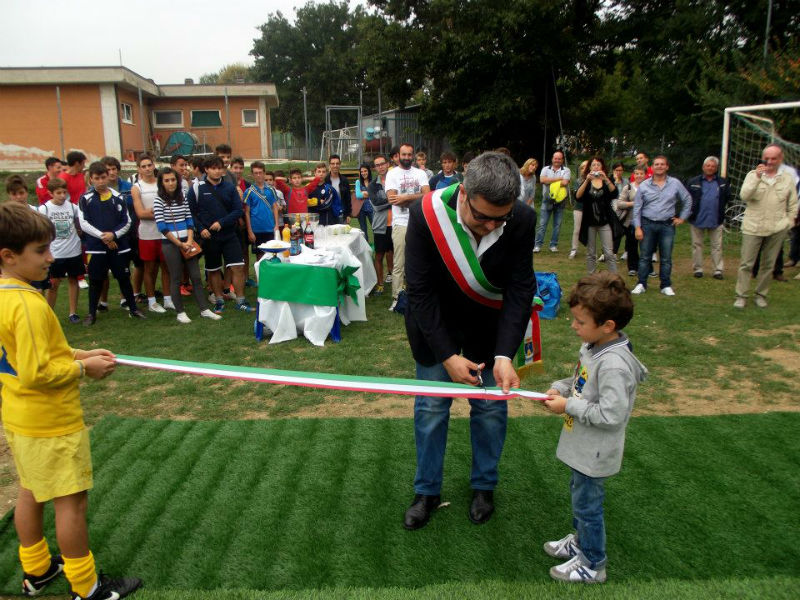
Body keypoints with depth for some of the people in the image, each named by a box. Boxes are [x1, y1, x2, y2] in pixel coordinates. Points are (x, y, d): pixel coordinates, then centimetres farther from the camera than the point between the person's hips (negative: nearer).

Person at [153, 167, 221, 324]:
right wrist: (179, 243, -12)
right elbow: (161, 226, -11)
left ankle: (204, 309, 11)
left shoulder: (183, 198, 8)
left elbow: (189, 220, 7)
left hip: (187, 242, 4)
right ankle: (180, 312, 13)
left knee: (196, 276, 5)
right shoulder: (158, 200, -5)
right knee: (176, 279, 3)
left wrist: (189, 240, -7)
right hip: (170, 243, -4)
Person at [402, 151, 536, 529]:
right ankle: (426, 491, 29)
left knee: (491, 408, 10)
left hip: (490, 325, 1)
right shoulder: (427, 214, -28)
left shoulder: (522, 221, -24)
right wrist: (447, 356, -26)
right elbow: (421, 291, -23)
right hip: (435, 324, -1)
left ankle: (484, 485, 35)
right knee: (431, 408, 8)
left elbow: (520, 289, -18)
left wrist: (504, 355, -28)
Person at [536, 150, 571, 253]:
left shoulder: (566, 170, 4)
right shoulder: (546, 169, 7)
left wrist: (550, 181, -17)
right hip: (547, 200, 0)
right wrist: (559, 179, -12)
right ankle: (537, 245, 0)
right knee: (542, 224, -2)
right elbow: (542, 180, -13)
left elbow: (565, 183, -13)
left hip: (560, 201, 0)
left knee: (557, 224, 5)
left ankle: (553, 245, 14)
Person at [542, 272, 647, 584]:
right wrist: (559, 388, -3)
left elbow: (611, 414, -31)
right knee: (579, 495, 27)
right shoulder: (593, 347, -3)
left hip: (595, 454, -9)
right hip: (584, 448, 9)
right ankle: (580, 541, 49)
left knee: (587, 505, 9)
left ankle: (592, 565, 30)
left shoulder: (614, 364, -32)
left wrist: (569, 406, -24)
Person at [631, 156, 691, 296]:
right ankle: (641, 284, 9)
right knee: (644, 257, 2)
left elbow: (687, 200, 16)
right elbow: (637, 208, 2)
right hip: (648, 224, 0)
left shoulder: (675, 184, 4)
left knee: (666, 258, 4)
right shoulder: (644, 185, 2)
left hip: (667, 225, 0)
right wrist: (638, 227, -4)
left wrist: (682, 217, 9)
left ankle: (666, 286, 12)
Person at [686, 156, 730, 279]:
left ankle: (718, 270, 8)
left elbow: (727, 197, 13)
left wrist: (721, 211, 6)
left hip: (716, 220, 1)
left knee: (717, 246, 3)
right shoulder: (693, 182, 0)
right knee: (697, 245, 6)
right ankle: (698, 268, 15)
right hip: (697, 219, -1)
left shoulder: (723, 182, 6)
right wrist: (691, 212, -4)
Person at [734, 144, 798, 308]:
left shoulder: (788, 178, 7)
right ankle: (741, 296, 7)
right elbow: (744, 196, -15)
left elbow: (793, 205, 12)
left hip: (777, 229, 2)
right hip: (753, 227, -2)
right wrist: (757, 177, -22)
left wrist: (788, 222, 5)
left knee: (768, 264, 9)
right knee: (746, 263, 0)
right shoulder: (753, 175, 1)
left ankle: (761, 295, 20)